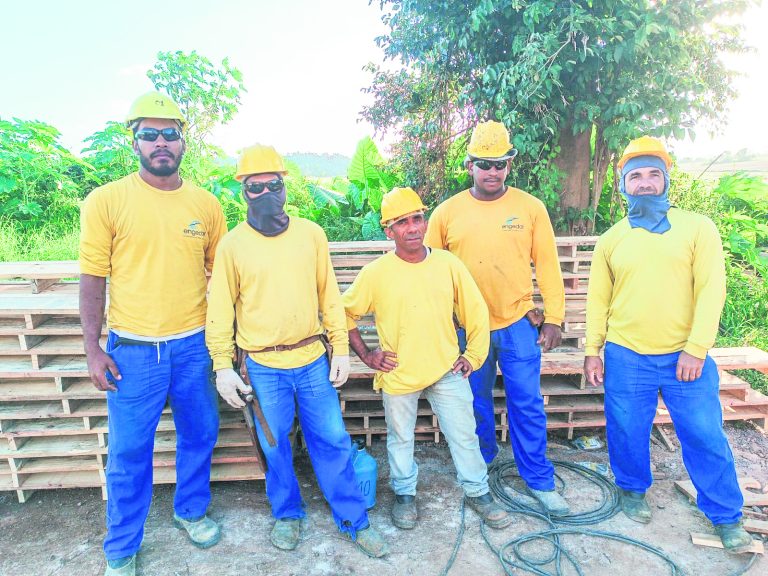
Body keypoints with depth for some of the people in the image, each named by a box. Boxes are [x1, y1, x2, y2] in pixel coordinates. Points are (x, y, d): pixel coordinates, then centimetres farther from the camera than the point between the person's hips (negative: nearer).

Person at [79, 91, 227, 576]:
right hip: (133, 350, -2)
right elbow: (93, 279, -3)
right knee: (129, 453, 9)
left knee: (199, 436, 17)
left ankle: (191, 511, 43)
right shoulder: (106, 201, -5)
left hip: (194, 345, 3)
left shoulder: (206, 205, 2)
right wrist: (93, 350, -6)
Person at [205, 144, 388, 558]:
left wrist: (341, 348, 2)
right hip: (263, 367, -1)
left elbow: (329, 295, 3)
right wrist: (223, 367, -3)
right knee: (275, 447, 14)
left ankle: (353, 520, 27)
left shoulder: (311, 233, 0)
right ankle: (287, 514, 38)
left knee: (333, 441, 9)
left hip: (312, 360, 1)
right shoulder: (232, 244, -3)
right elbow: (219, 310, -1)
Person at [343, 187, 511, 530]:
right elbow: (345, 314, 0)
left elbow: (476, 311, 3)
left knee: (464, 434, 13)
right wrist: (365, 355, -3)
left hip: (447, 371, 1)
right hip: (398, 374, -1)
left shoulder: (449, 264, -7)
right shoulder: (375, 273, -12)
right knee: (400, 438, 17)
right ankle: (404, 493, 41)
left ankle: (477, 492, 37)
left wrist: (473, 355, 1)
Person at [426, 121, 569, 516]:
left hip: (518, 325, -1)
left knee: (528, 405, 7)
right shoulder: (447, 212, -2)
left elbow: (547, 266, 1)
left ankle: (539, 480, 26)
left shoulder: (531, 208, -2)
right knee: (477, 404, 16)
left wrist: (553, 317, -1)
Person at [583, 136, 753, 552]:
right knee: (627, 432, 11)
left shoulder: (697, 227, 1)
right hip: (626, 358, 1)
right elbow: (598, 299, 7)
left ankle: (726, 517, 27)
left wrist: (696, 349, -12)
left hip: (686, 356, -1)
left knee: (706, 437, 7)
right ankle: (633, 490, 37)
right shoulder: (610, 240, 6)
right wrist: (592, 351, 3)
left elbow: (711, 289, -5)